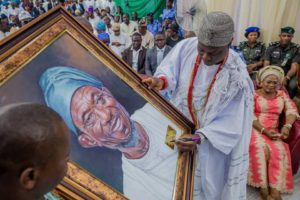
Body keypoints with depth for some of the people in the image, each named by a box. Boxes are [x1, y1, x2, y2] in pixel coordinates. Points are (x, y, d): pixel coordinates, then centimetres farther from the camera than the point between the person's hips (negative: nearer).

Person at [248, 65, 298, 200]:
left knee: (279, 151, -27)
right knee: (261, 149, -32)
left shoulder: (282, 95, 16)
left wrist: (287, 126, -17)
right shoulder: (253, 95, 4)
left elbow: (292, 110, 4)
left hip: (274, 131, 3)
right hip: (255, 130, -3)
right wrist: (264, 130, -18)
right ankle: (263, 188, -26)